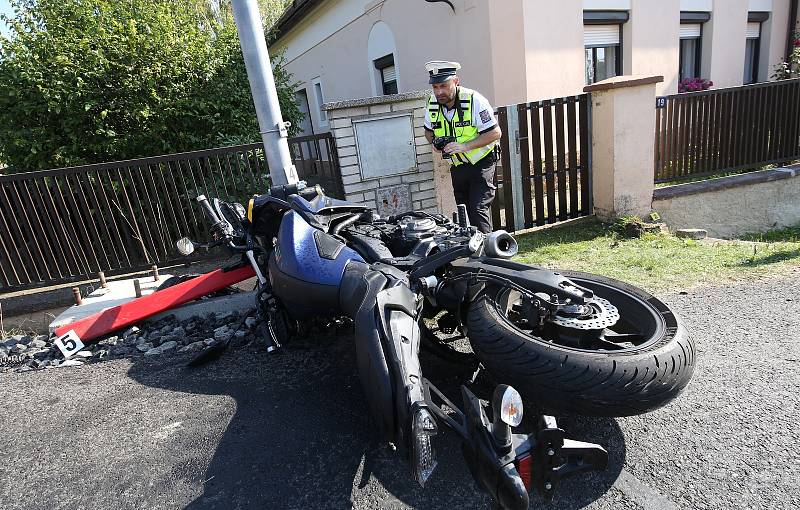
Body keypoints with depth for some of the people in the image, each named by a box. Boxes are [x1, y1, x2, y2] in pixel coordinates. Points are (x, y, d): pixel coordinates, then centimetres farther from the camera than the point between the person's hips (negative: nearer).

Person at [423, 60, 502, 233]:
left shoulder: (474, 100, -19)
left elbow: (495, 133, -19)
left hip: (481, 163, -6)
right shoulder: (432, 103, -2)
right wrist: (435, 142, -8)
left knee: (478, 210, -17)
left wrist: (464, 146, -29)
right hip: (457, 166, 6)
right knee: (463, 212, 13)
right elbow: (429, 130, 15)